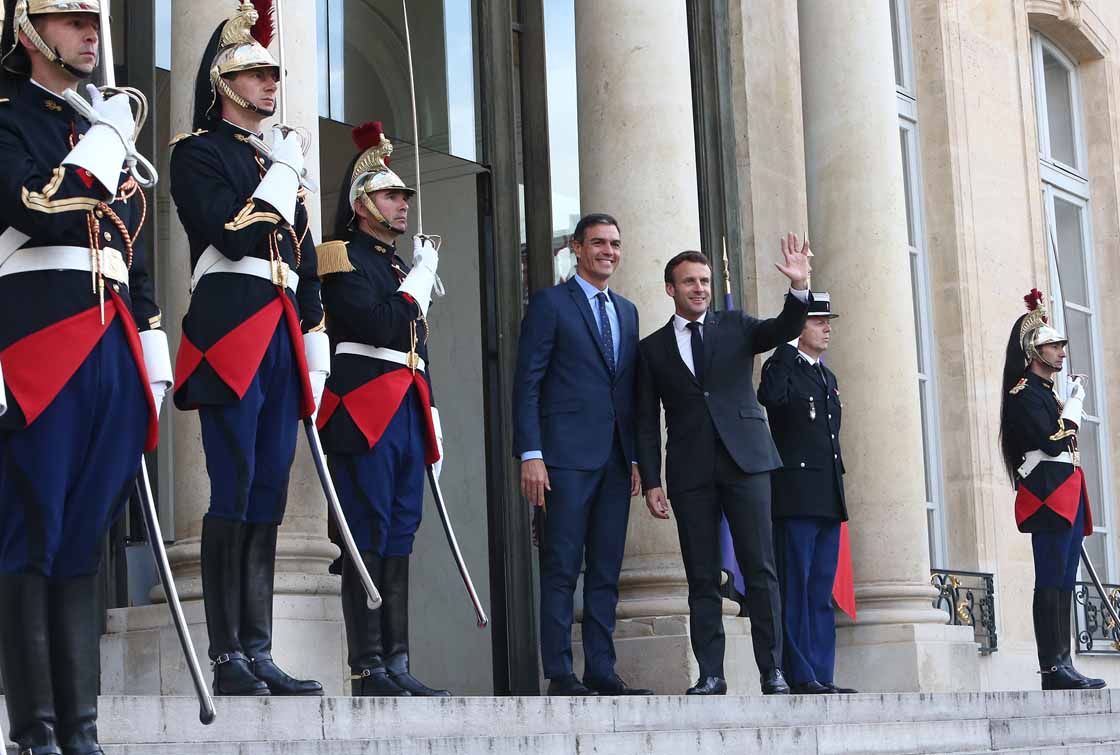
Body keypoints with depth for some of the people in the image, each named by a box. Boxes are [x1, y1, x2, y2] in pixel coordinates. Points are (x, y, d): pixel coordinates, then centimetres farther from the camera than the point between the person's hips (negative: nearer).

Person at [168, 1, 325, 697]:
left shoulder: (281, 160, 24)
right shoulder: (198, 150, 2)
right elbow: (231, 236, -14)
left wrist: (315, 344, 17)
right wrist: (282, 175, -5)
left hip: (282, 335, 8)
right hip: (231, 325, -7)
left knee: (269, 495, 5)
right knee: (234, 492, -10)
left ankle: (260, 654, 8)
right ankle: (229, 659, -6)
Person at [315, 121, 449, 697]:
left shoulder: (399, 267, 23)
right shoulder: (342, 259, -3)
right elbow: (378, 326, -18)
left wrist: (431, 427, 20)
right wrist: (421, 276, -7)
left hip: (406, 413, 9)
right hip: (365, 412, -8)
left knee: (399, 539, 7)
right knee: (369, 540, -8)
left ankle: (396, 666, 9)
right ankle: (367, 670, -6)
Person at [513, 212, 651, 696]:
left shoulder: (626, 311, 19)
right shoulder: (549, 303, 1)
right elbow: (527, 383, -5)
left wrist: (635, 457, 12)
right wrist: (530, 455, -13)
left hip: (615, 459, 6)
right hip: (567, 456, -6)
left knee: (606, 571, 6)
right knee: (562, 569, -5)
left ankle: (601, 673, 10)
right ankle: (560, 676, -2)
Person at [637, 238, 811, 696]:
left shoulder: (735, 327, 13)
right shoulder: (653, 348, 12)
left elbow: (783, 331, -5)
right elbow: (647, 422, 10)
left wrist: (799, 289, -23)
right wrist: (651, 482, 2)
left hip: (744, 460, 0)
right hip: (690, 470, 1)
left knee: (759, 568, -4)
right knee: (702, 577, 1)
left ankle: (772, 671, -2)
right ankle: (710, 675, 4)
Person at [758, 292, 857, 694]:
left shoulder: (828, 376, 21)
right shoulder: (782, 366, -3)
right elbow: (771, 397, -27)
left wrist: (837, 487, 18)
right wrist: (787, 345, -21)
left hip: (828, 497, 8)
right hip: (796, 495, -8)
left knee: (822, 592, 8)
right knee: (795, 589, -7)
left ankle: (821, 676, 10)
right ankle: (799, 677, -7)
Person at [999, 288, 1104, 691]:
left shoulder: (1047, 393, 22)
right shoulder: (1024, 393, -8)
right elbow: (1052, 442, -17)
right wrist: (1074, 403, -6)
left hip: (1067, 498, 10)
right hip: (1048, 495, -10)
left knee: (1064, 582, 6)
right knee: (1051, 582, -11)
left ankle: (1062, 667, 7)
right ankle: (1053, 669, -12)